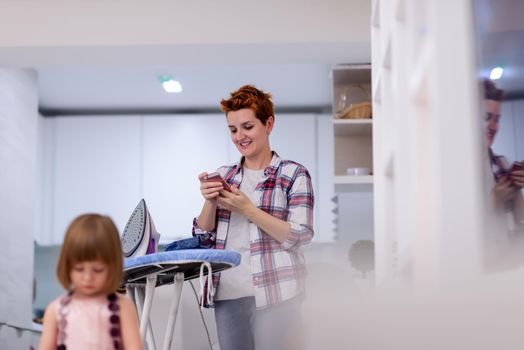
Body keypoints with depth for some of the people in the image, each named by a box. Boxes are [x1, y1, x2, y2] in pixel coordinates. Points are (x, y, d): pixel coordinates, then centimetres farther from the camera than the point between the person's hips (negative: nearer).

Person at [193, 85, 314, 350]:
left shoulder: (294, 174, 0)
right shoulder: (224, 176, 13)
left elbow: (299, 237, -8)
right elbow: (204, 238, 13)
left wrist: (247, 209, -15)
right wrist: (210, 202, -6)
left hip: (274, 292, -4)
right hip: (228, 291, 4)